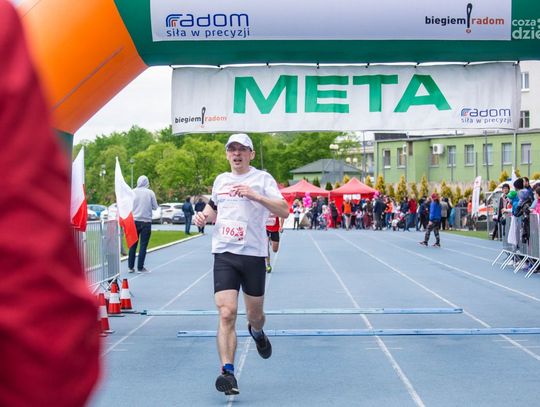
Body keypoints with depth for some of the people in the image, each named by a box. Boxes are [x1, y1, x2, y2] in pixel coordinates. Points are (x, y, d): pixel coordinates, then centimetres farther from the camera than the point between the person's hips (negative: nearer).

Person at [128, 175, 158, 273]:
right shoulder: (150, 193, -5)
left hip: (134, 221, 2)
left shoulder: (133, 192, -1)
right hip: (146, 221, -2)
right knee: (143, 245, 1)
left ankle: (130, 266, 12)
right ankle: (140, 267, 0)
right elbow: (155, 207, 1)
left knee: (133, 244, 10)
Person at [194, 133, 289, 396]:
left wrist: (255, 195, -23)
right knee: (227, 314, -14)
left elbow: (284, 211, -12)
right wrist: (203, 216, 8)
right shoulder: (220, 180, 13)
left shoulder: (262, 178, 0)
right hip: (224, 254, 2)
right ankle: (227, 372, -16)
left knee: (254, 314, 13)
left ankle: (257, 332, 49)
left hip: (253, 254, -2)